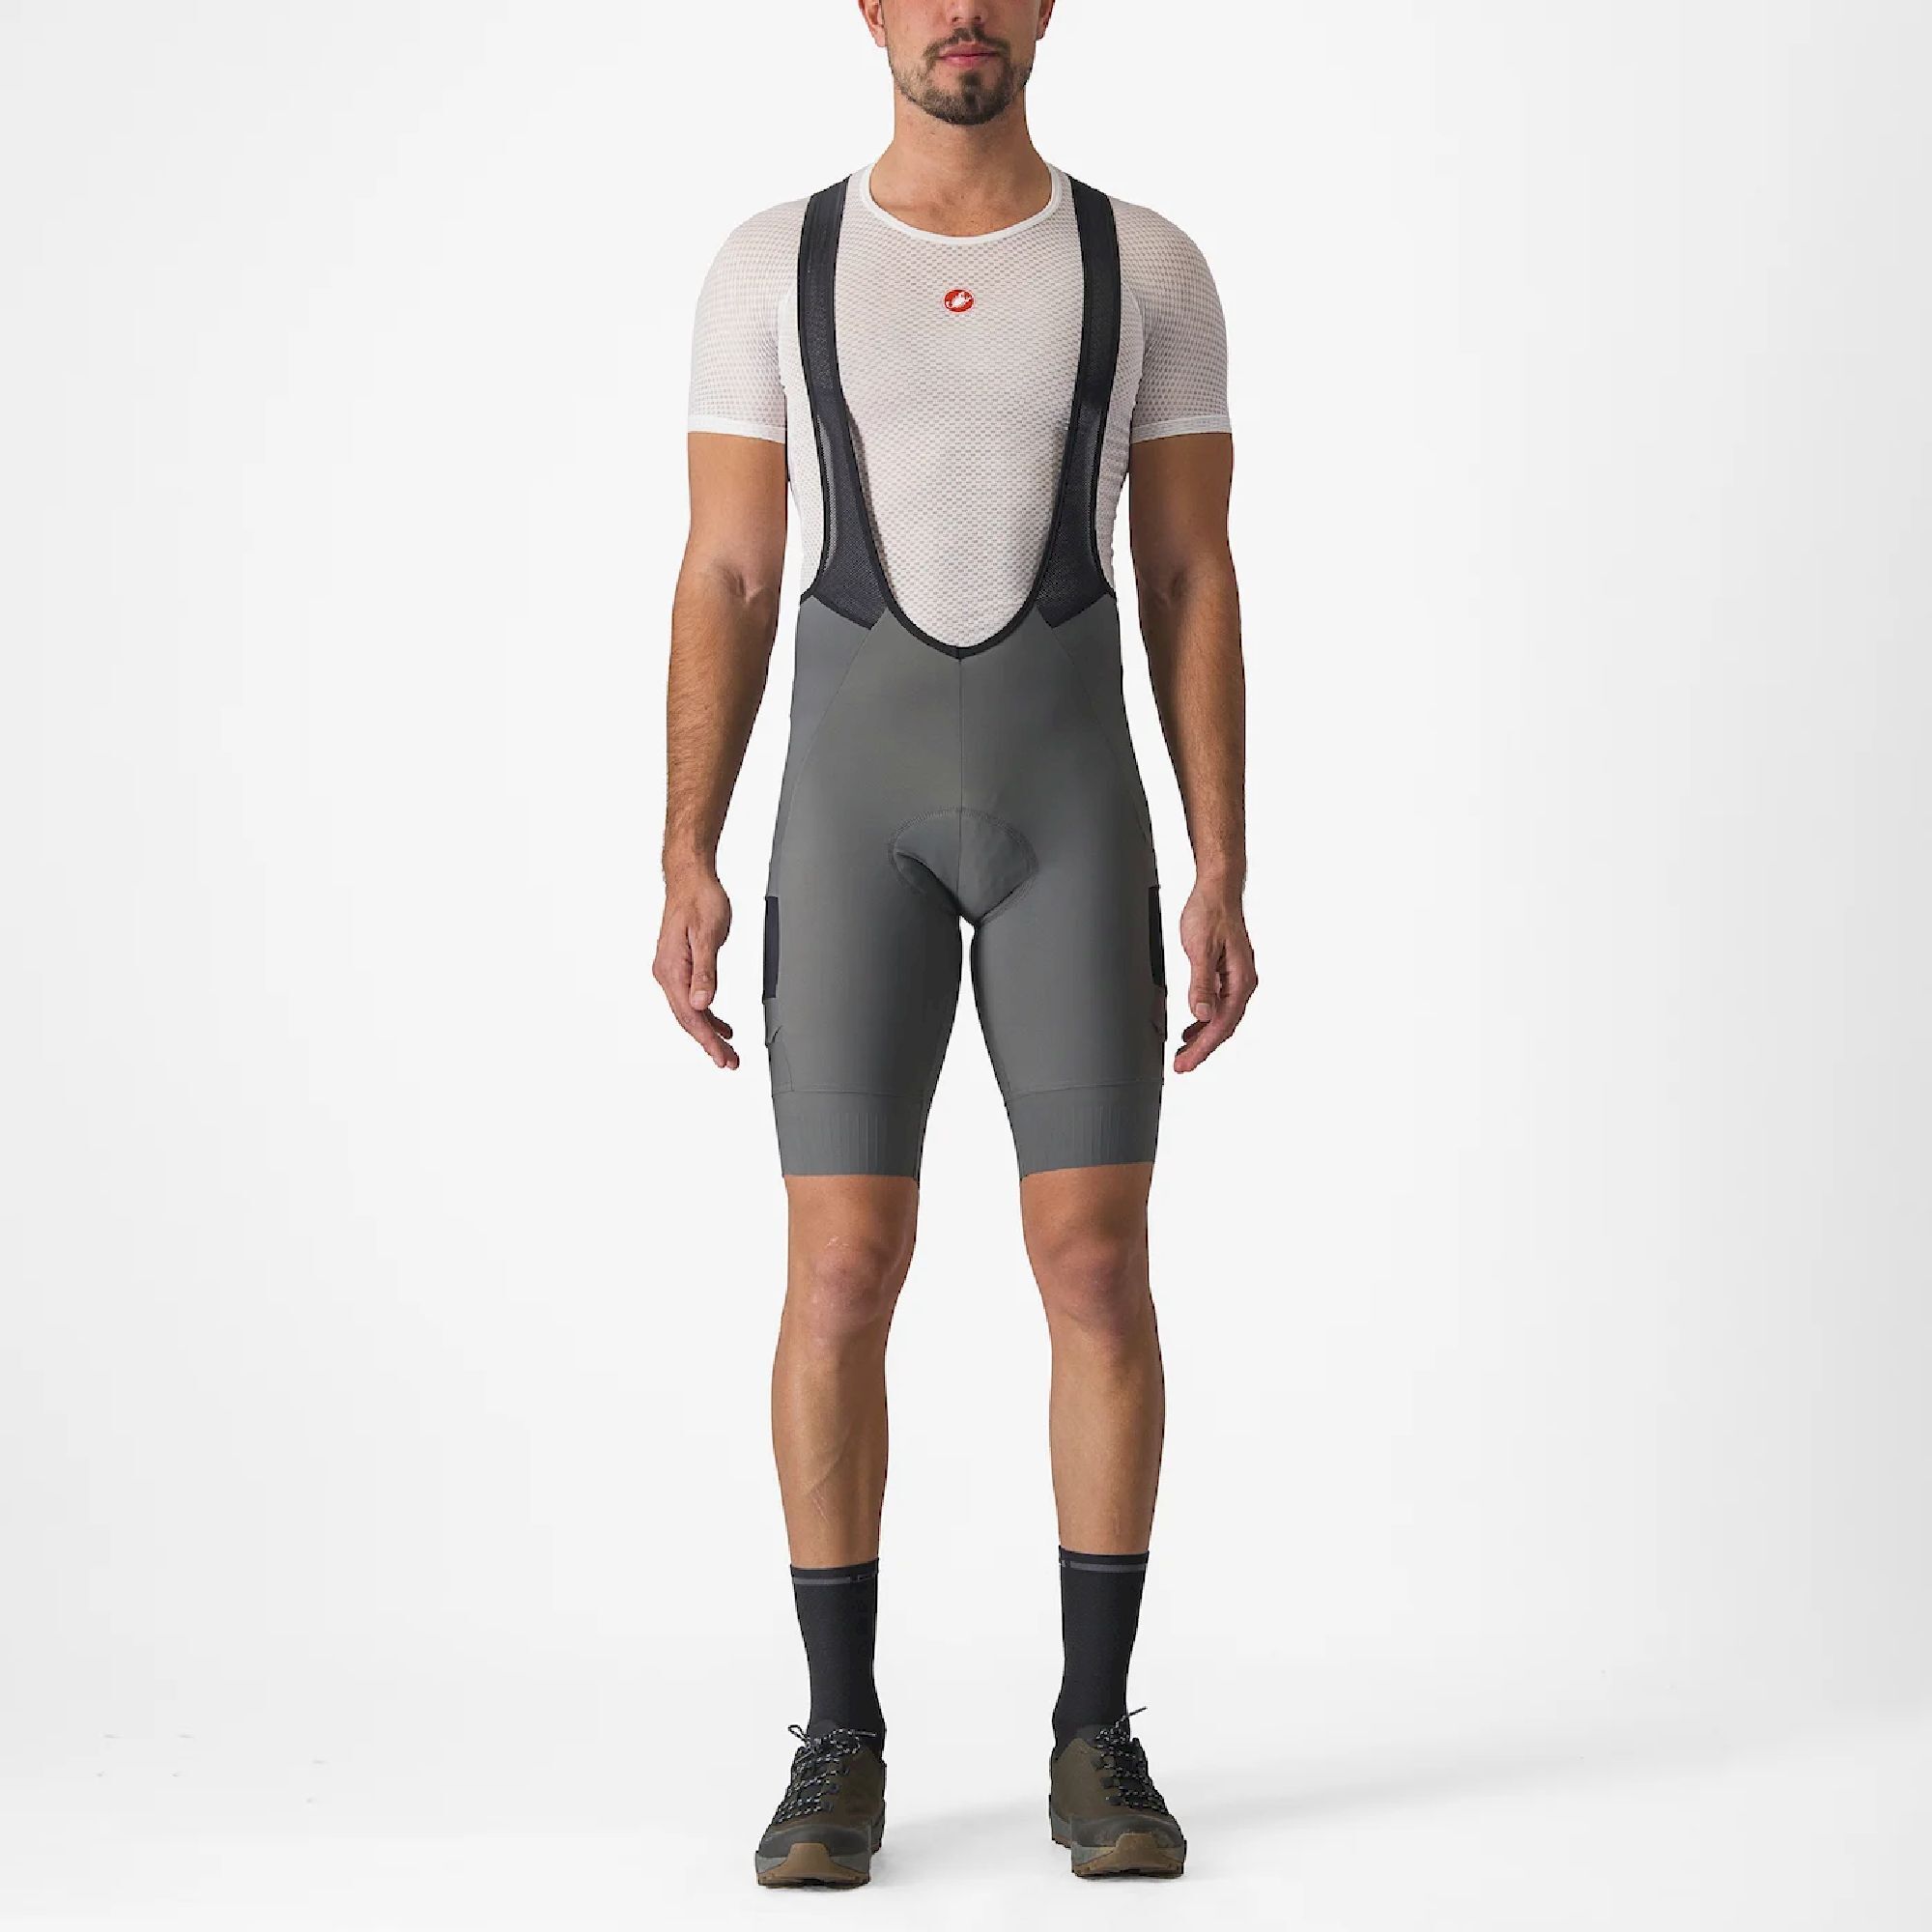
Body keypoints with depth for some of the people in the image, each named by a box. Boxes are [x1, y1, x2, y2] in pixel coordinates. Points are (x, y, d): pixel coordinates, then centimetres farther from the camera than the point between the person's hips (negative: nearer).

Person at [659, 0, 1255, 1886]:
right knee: (842, 1277, -4)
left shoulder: (1150, 266, 6)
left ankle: (1095, 1741, 11)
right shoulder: (770, 267, 6)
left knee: (1098, 1266, -3)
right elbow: (723, 586, 4)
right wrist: (688, 866, -5)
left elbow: (1193, 588, 5)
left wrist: (1222, 877, -2)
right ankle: (841, 1748, 10)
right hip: (856, 808, 0)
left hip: (1075, 805, 0)